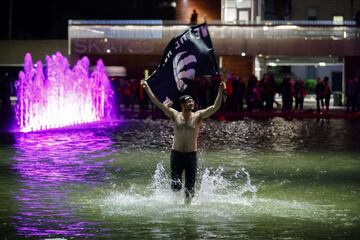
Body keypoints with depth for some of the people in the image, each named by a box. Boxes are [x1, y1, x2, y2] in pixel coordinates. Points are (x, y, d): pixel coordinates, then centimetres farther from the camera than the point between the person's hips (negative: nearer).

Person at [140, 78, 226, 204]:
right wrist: (147, 88, -9)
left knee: (189, 188, 1)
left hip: (191, 155, 0)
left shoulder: (198, 116, -1)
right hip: (176, 154, 0)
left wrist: (220, 91, -20)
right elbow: (157, 103, -3)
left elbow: (216, 106, -9)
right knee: (175, 187, -4)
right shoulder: (175, 115, 0)